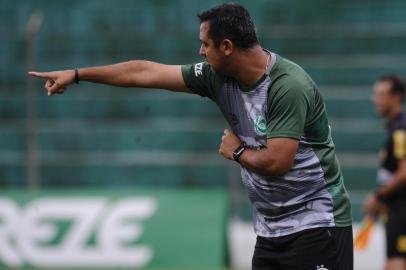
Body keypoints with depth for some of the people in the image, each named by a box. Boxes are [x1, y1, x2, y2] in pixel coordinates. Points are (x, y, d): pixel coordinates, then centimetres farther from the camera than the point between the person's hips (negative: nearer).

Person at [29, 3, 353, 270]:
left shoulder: (289, 86, -21)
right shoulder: (219, 77, 2)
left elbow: (276, 162, -24)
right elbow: (147, 72, 9)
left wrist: (237, 151, -4)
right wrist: (76, 74, 16)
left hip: (315, 224, -7)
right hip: (270, 230, 7)